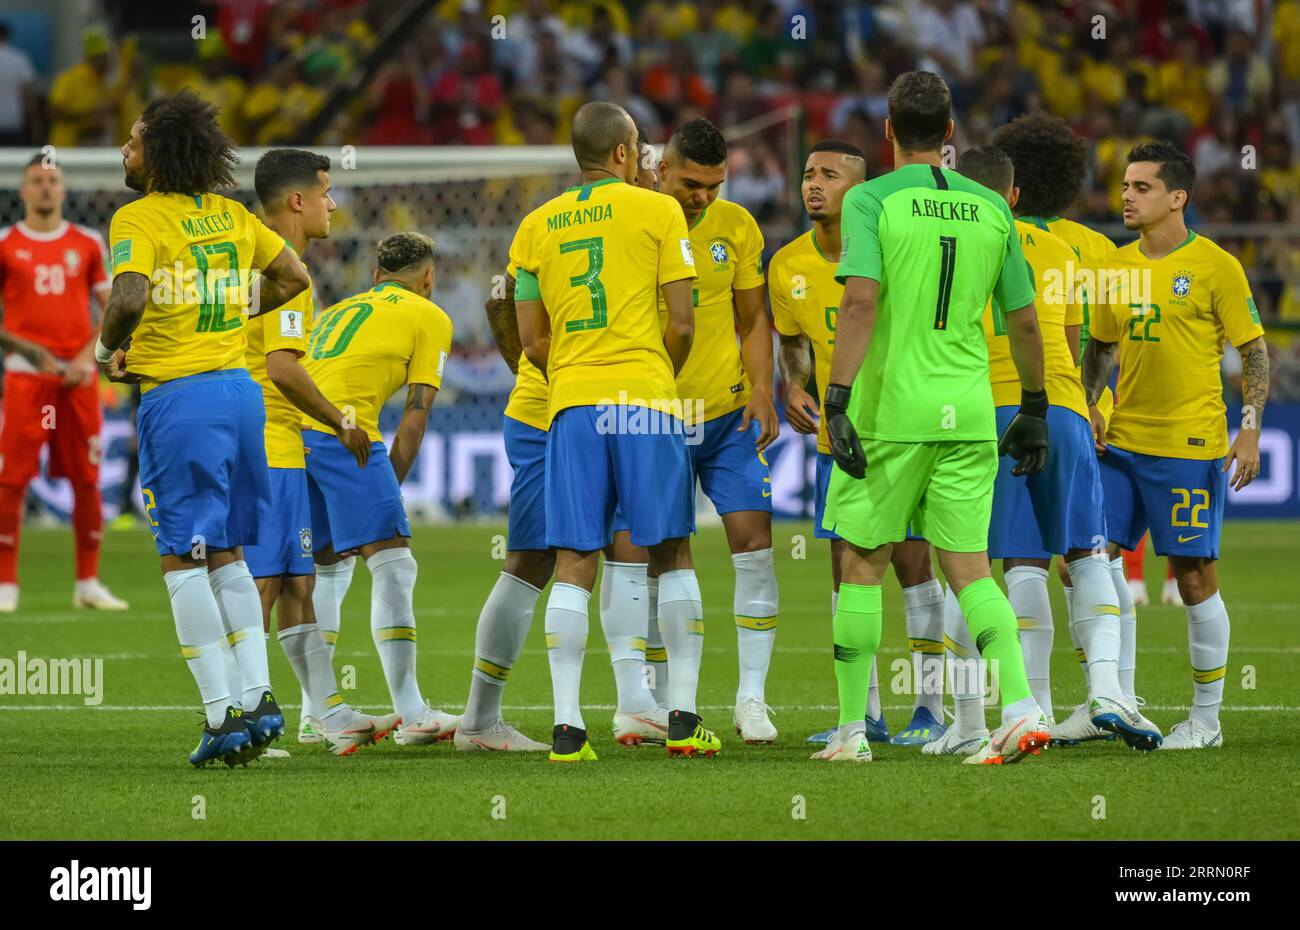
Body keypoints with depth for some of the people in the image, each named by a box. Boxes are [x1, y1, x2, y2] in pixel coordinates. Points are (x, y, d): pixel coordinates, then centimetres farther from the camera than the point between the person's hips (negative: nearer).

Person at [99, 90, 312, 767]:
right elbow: (293, 278, 19)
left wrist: (108, 347, -8)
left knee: (184, 560, -1)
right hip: (240, 387, 7)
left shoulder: (137, 219, -10)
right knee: (227, 553, 16)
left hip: (177, 398, -7)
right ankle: (258, 698, 8)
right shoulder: (230, 214, 10)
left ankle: (222, 713, -4)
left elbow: (131, 296, -26)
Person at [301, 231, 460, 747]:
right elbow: (416, 413, 6)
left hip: (287, 430, 7)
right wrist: (390, 486, 9)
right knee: (392, 565, -4)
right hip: (342, 431, -7)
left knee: (323, 564, 18)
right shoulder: (430, 318, 15)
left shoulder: (336, 312, 32)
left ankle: (318, 711, 19)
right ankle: (411, 715, -9)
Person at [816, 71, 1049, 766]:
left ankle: (851, 729, 10)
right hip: (969, 414, 3)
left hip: (890, 413, -3)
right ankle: (1021, 707, -12)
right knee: (969, 568, 6)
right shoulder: (990, 208, 8)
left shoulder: (870, 200, -4)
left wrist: (836, 400, -20)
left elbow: (861, 299, -17)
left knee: (862, 565, 8)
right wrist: (1034, 409, 24)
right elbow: (1023, 322, 12)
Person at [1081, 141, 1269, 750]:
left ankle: (1206, 718, 10)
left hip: (1189, 445, -6)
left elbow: (1254, 352, -3)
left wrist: (1251, 431, -11)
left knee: (1195, 578, -1)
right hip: (1120, 443, 6)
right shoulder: (1116, 267, 10)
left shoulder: (1216, 267, -6)